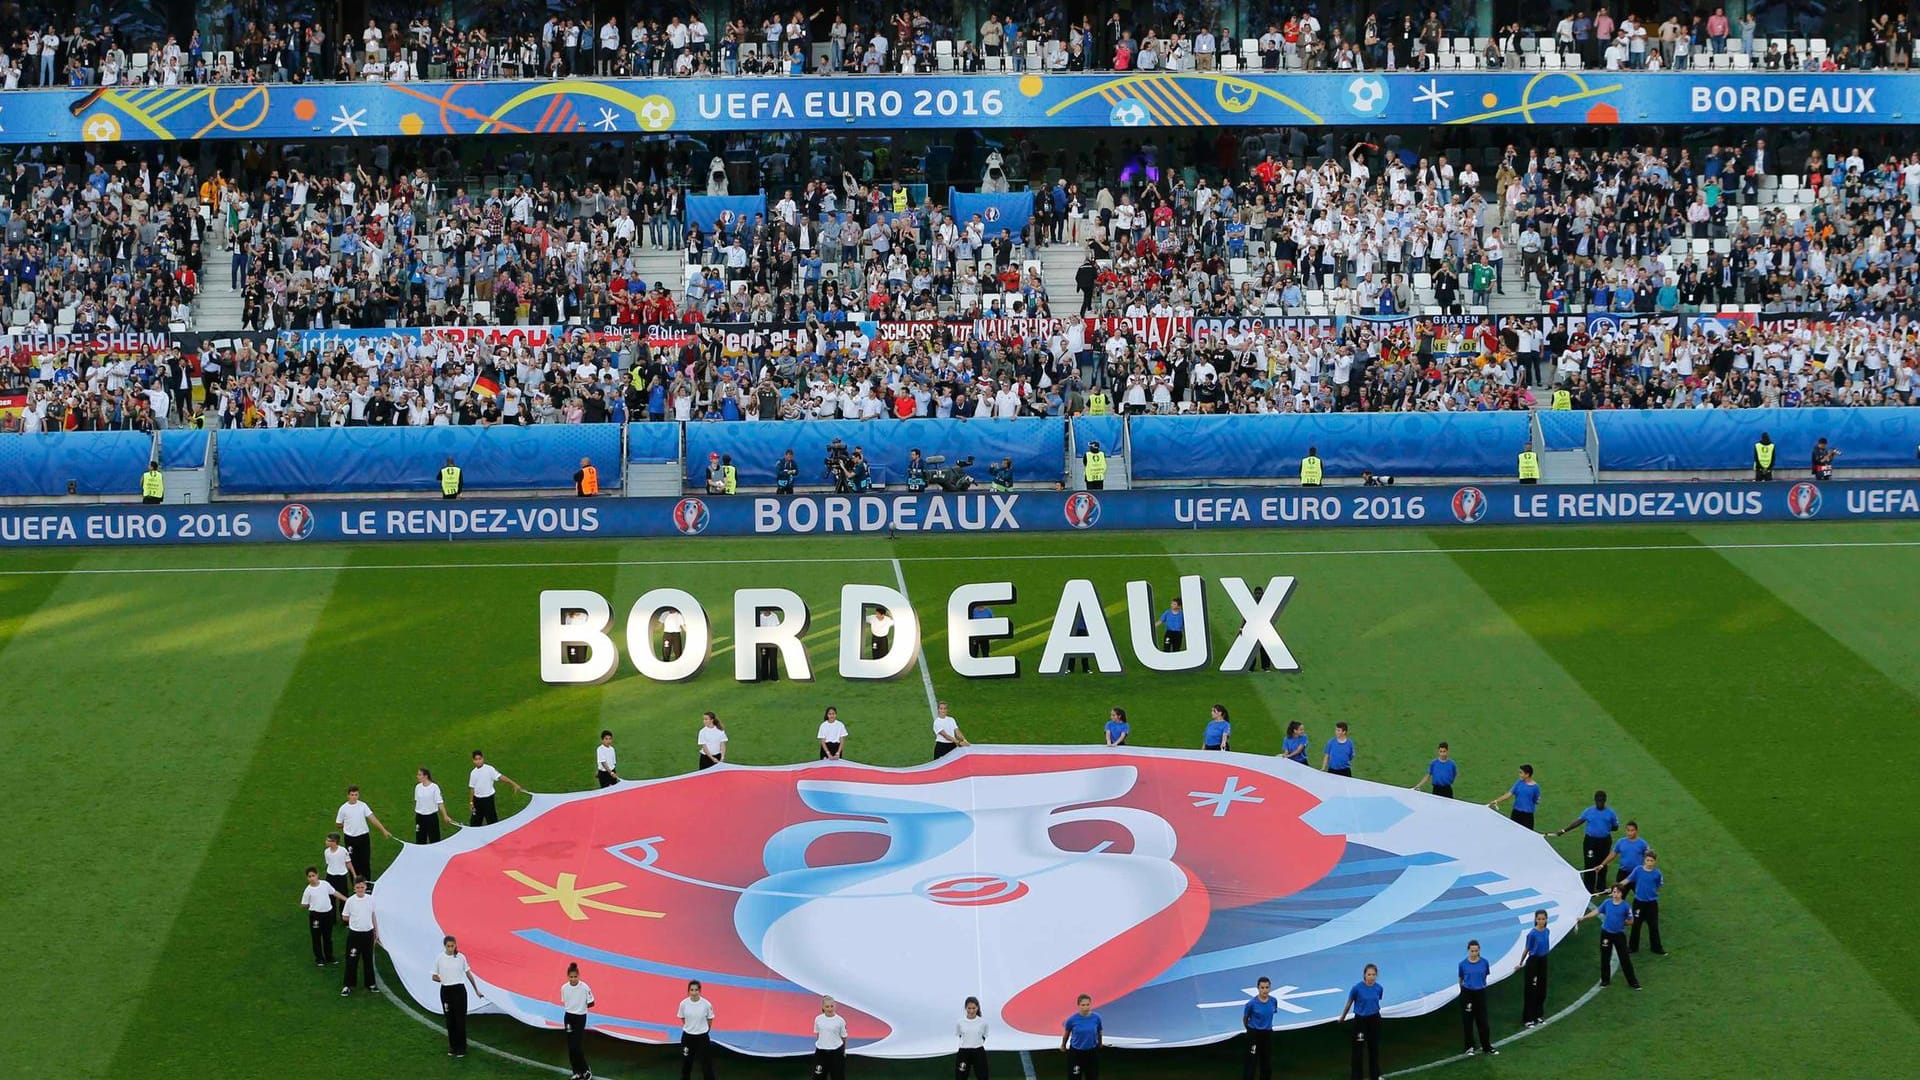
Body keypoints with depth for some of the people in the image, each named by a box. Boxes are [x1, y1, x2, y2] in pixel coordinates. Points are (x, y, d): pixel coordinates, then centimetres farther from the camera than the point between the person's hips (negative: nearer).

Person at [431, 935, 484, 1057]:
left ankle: (461, 1048, 6)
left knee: (460, 1019, -1)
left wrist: (476, 990, 9)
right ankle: (452, 1047, 21)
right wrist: (445, 980, -11)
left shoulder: (461, 957, -3)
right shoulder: (439, 958, -3)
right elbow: (434, 977, 4)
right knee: (450, 1020, 9)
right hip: (446, 991, 1)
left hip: (459, 990, -1)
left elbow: (468, 973, 6)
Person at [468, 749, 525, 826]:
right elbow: (472, 788, 12)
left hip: (488, 799, -5)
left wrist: (514, 785, -27)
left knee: (492, 820, -2)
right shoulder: (473, 773, 5)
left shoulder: (489, 769, -11)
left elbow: (501, 777, -19)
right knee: (475, 821, 14)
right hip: (477, 799, 5)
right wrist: (471, 802, 13)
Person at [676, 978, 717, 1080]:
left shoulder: (707, 1004, -15)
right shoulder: (683, 1003, -10)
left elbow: (710, 1021, 1)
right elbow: (682, 1019, 7)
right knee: (686, 1064, 13)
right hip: (687, 1037, 2)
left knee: (706, 1064, 2)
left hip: (702, 1037, -2)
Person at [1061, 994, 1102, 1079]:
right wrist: (1063, 1045, 19)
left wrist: (1100, 1043, 23)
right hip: (1076, 1052, -2)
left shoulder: (1096, 1017, -14)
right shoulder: (1072, 1019, -18)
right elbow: (1066, 1033, 3)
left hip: (1092, 1052, 2)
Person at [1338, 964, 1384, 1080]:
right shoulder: (1357, 988, -18)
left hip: (1374, 1020, 3)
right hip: (1360, 1020, -3)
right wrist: (1342, 1018, 12)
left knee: (1374, 1047, 13)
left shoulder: (1379, 988, -7)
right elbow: (1349, 1003, -2)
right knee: (1358, 1048, 0)